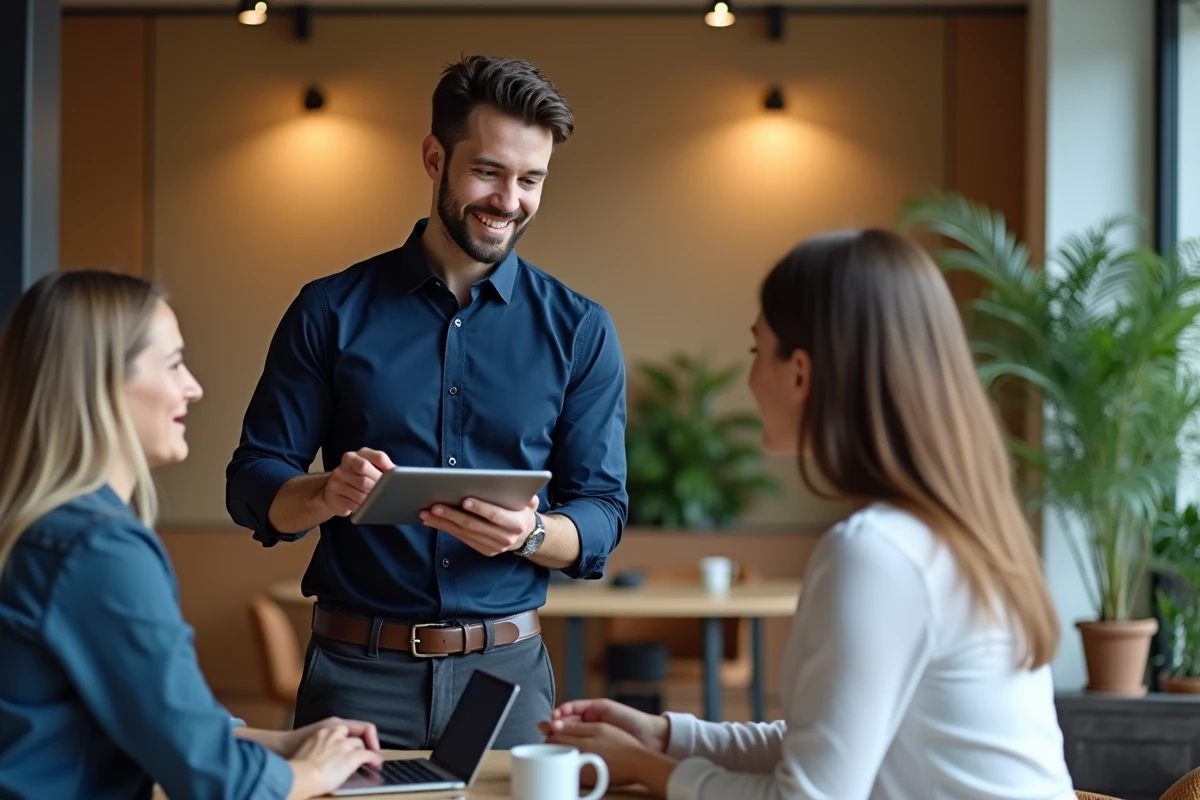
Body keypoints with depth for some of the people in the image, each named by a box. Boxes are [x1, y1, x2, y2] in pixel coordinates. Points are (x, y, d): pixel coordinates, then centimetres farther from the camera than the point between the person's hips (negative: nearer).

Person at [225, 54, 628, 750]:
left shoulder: (579, 331, 4)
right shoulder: (331, 312, 2)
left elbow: (602, 514, 2)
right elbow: (254, 486, 2)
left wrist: (528, 533, -20)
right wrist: (328, 495, -20)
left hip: (507, 669, 1)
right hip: (357, 675, -1)